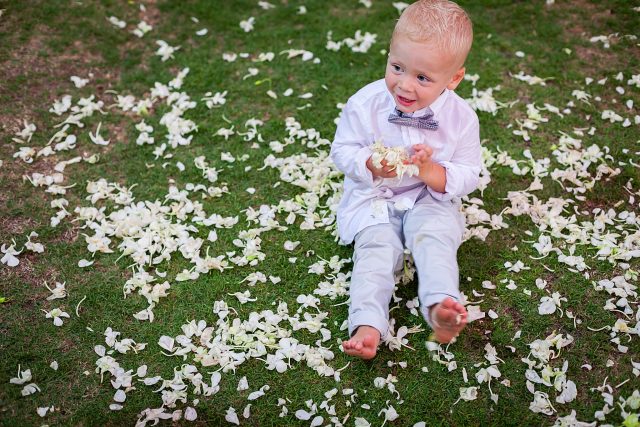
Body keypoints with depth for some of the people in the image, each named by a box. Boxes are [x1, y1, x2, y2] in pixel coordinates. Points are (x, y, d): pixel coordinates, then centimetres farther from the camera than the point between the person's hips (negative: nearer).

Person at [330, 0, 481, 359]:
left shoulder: (461, 117, -12)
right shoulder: (365, 103, -13)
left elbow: (467, 178, -6)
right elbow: (342, 151, -4)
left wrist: (431, 171, -26)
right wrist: (371, 165, -26)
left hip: (430, 201, 1)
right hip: (373, 199, 0)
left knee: (435, 237, -26)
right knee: (377, 248, -21)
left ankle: (441, 306, -37)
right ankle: (368, 325, -32)